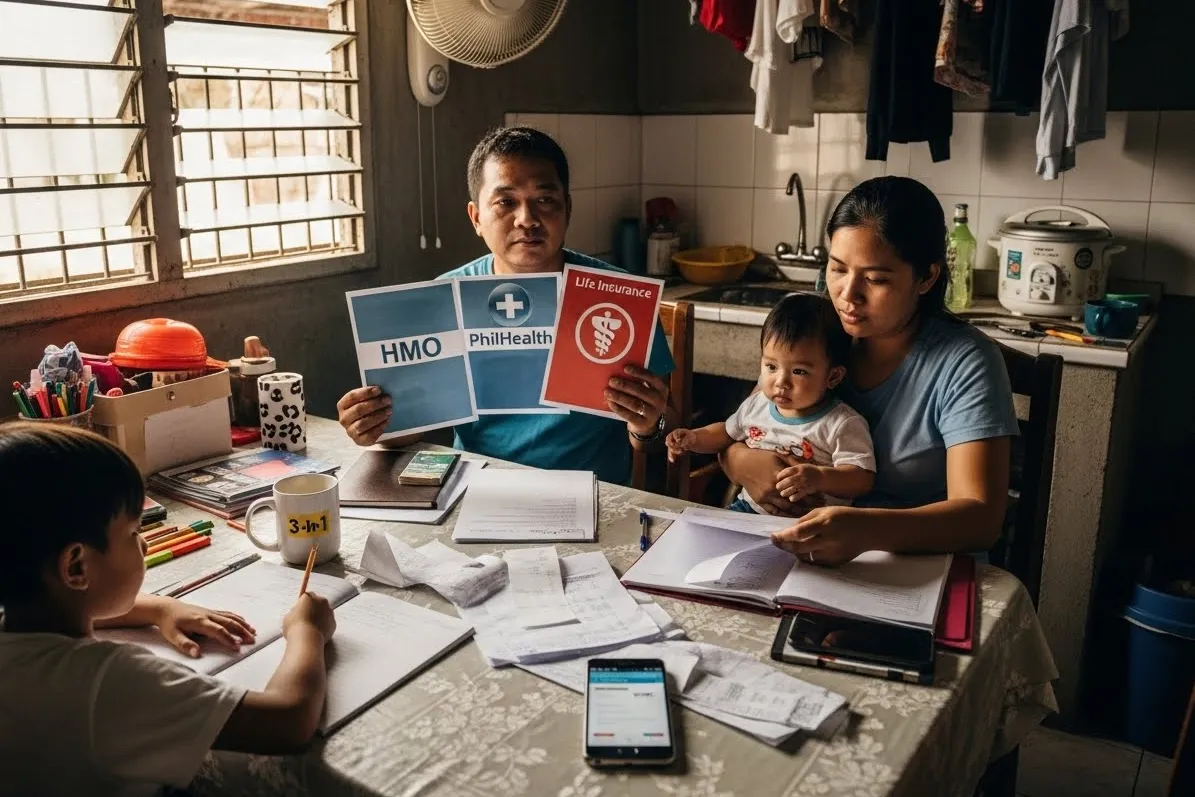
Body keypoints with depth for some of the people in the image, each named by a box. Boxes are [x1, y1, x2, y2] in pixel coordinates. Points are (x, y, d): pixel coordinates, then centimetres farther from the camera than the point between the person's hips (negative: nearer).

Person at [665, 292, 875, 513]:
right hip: (749, 508, 5)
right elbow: (727, 433, 24)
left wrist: (820, 478, -37)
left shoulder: (843, 425, -14)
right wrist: (693, 438, 6)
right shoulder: (757, 404, 5)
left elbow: (862, 478, -19)